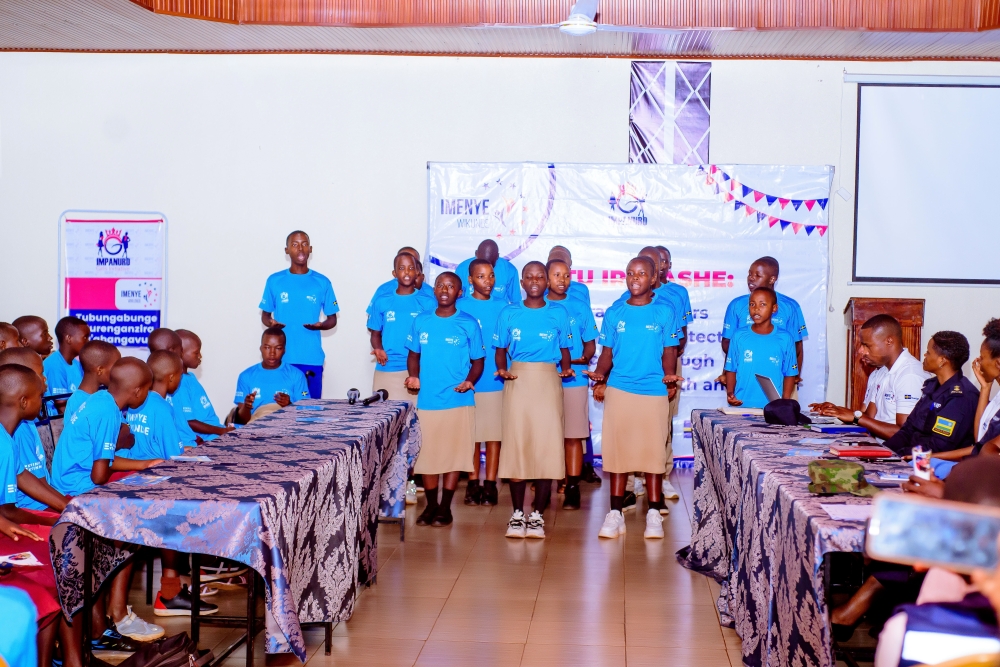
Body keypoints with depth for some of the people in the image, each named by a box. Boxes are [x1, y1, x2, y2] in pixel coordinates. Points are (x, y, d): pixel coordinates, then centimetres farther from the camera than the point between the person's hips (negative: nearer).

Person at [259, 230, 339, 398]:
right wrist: (271, 323, -10)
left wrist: (320, 325, -12)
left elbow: (332, 319, 10)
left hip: (312, 359, 0)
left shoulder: (322, 282, 5)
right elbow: (265, 315, 13)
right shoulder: (274, 281, 6)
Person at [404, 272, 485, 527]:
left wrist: (469, 381, -14)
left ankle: (445, 507, 12)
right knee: (426, 453, 5)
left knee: (454, 453, 1)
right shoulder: (421, 321, 7)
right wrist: (413, 376, -3)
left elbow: (478, 361, 5)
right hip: (427, 399, 2)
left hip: (458, 400, -2)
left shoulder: (469, 324, 0)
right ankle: (431, 505, 20)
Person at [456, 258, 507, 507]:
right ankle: (473, 484, 14)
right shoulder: (460, 307, 2)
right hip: (469, 381, -1)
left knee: (495, 433, 3)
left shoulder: (503, 307, 6)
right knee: (472, 433, 5)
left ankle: (490, 484, 11)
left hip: (497, 380, 1)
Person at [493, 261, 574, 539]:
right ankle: (517, 513, 9)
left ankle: (537, 514, 6)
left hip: (548, 382, 0)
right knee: (516, 444, -2)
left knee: (546, 445, -4)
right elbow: (500, 350, 11)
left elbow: (565, 350, 11)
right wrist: (502, 369, -9)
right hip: (517, 381, 0)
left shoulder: (559, 313, 8)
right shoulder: (509, 314, 8)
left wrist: (566, 369, -8)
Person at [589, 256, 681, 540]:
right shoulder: (614, 313, 8)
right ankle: (615, 514, 9)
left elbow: (669, 350, 5)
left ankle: (654, 514, 10)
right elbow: (607, 352, 10)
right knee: (617, 450, 2)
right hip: (619, 389, 1)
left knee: (653, 451, 1)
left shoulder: (665, 312, 4)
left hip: (654, 391, -1)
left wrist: (669, 373, -12)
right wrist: (600, 374, -7)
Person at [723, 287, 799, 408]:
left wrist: (784, 402, -5)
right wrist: (730, 393, -5)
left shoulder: (785, 339, 3)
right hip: (741, 405, 1)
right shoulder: (739, 336, 5)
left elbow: (790, 374, 6)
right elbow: (731, 370, 10)